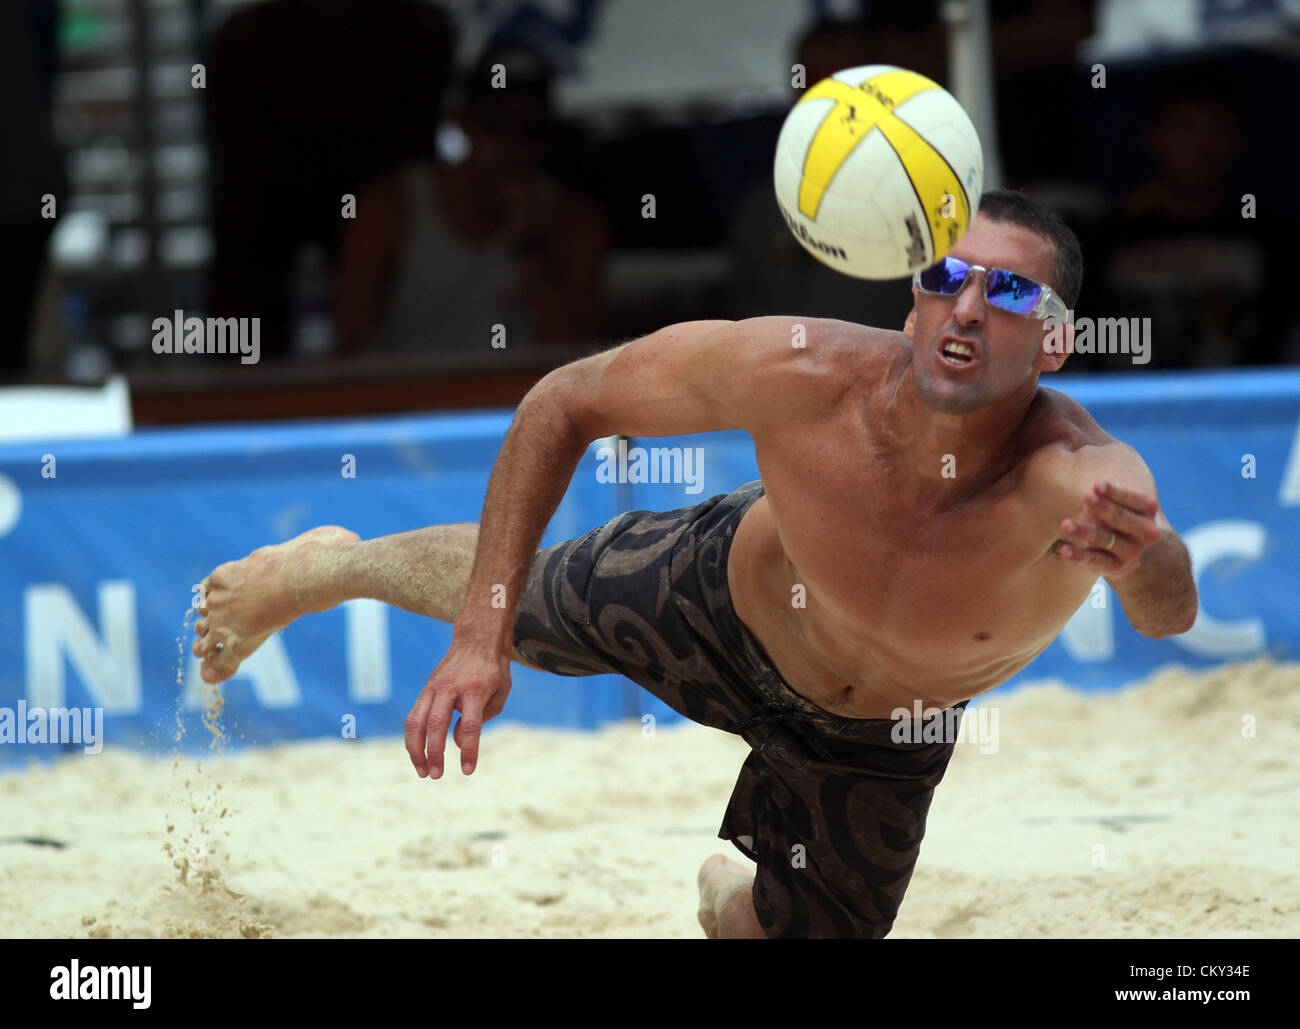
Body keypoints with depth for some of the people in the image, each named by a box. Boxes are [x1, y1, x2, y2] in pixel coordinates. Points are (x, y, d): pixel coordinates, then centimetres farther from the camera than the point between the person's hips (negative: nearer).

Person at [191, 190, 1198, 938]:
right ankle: (326, 569, 59)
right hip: (722, 595, 0)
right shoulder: (804, 373, -39)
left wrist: (1141, 556, -91)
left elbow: (1172, 610, -66)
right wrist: (483, 636, -29)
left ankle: (727, 895, 52)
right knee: (504, 601, 24)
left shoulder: (1078, 481, -45)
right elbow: (565, 403, -24)